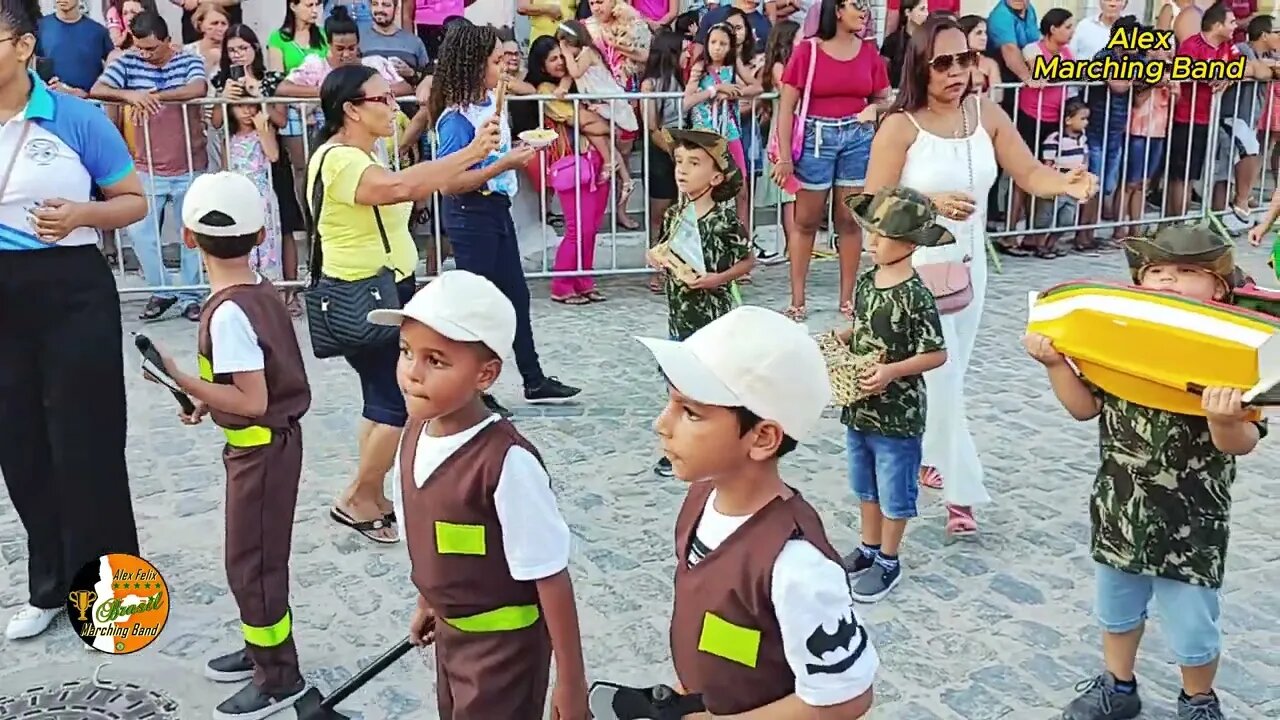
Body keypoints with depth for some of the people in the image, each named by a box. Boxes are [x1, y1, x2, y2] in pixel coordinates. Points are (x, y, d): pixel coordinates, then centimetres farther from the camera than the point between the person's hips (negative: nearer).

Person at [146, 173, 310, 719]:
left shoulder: (228, 311, -24)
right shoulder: (259, 292, 2)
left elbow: (253, 401, -26)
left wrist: (183, 381, -23)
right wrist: (209, 400, 14)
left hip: (260, 448, -9)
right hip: (267, 443, 9)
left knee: (251, 562, 3)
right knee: (257, 555, 22)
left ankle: (279, 676, 16)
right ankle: (262, 646, 38)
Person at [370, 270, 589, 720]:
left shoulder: (506, 462, -30)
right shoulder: (416, 433, -7)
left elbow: (549, 576, -24)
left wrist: (571, 683, -18)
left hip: (503, 641, -7)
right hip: (449, 630, 7)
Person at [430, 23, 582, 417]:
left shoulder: (490, 102, 4)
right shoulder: (457, 118, -21)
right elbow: (450, 182, -26)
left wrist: (518, 148, 2)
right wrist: (505, 164, -27)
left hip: (496, 209, 9)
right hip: (471, 216, -9)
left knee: (516, 294, 16)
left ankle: (534, 380, 29)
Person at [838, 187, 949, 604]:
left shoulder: (915, 296, -21)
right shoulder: (866, 282, 1)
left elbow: (937, 354, -18)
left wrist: (891, 371, -27)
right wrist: (837, 340, -2)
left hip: (898, 414, -7)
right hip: (859, 408, 8)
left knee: (895, 491, 9)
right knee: (865, 485, 21)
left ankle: (888, 562, 24)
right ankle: (869, 548, 38)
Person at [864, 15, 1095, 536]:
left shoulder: (986, 114, -1)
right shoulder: (900, 126, -16)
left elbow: (1029, 174, -3)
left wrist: (1066, 183, -23)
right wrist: (930, 204, -29)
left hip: (969, 265, 6)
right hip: (916, 269, -6)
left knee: (952, 373, 17)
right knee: (941, 379, -2)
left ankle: (925, 457, 38)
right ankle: (961, 491, 8)